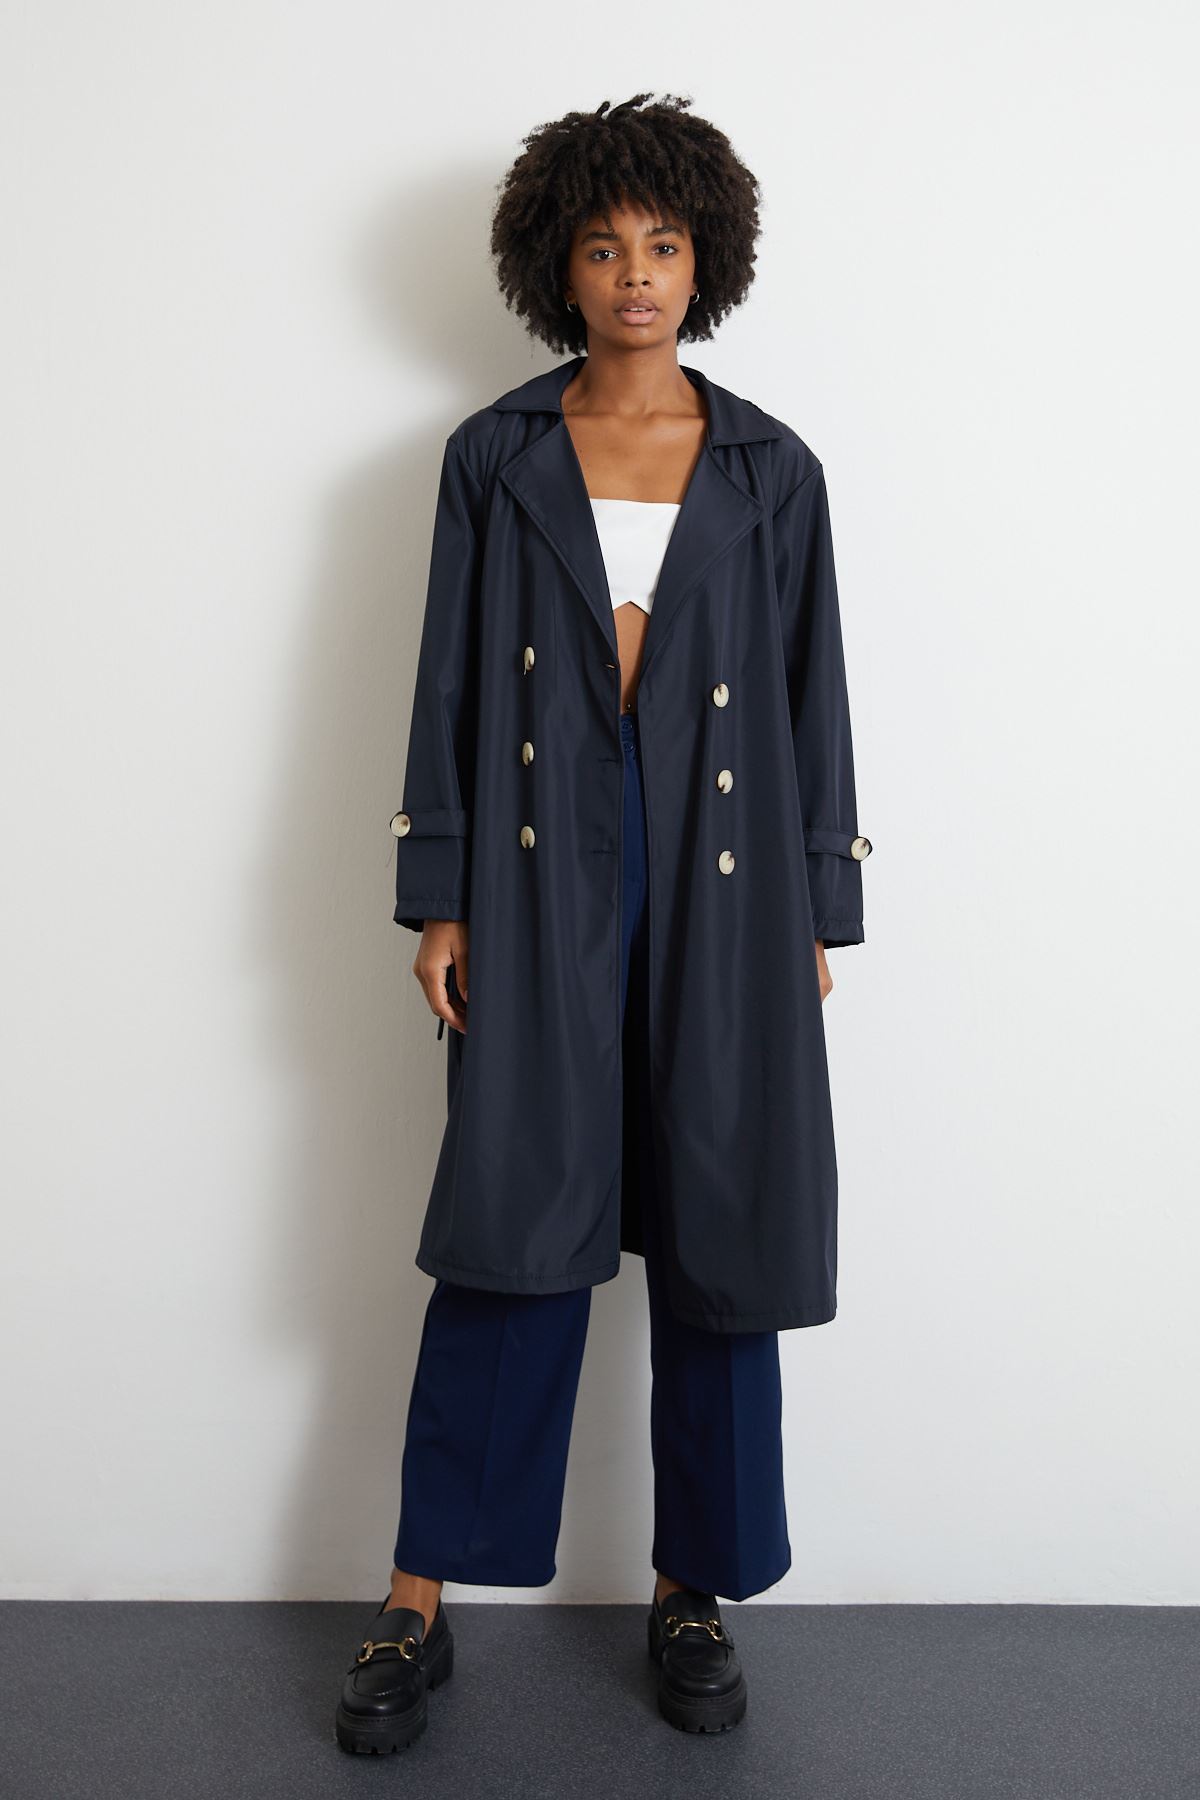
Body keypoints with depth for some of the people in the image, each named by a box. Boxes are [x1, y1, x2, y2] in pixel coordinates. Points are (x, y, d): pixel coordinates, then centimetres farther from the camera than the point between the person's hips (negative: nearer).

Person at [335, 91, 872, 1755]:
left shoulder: (772, 472, 8)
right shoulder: (493, 459, 7)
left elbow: (814, 701, 8)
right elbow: (450, 689, 5)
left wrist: (821, 917, 3)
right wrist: (439, 903, -2)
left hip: (721, 892, 1)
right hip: (541, 887, -1)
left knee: (720, 1241, 5)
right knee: (512, 1232, 0)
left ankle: (695, 1590, 23)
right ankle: (421, 1606, 15)